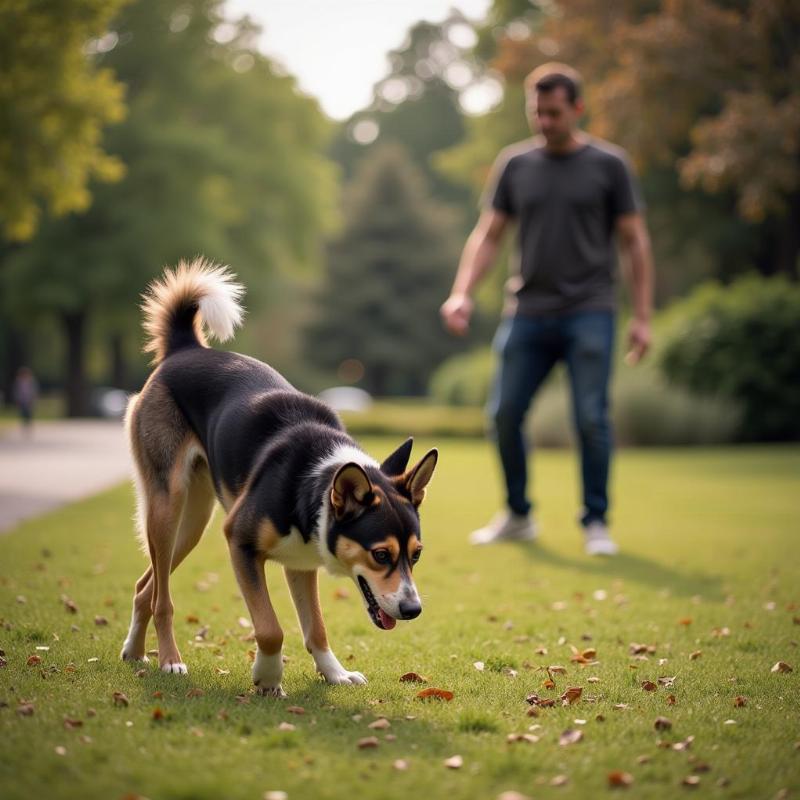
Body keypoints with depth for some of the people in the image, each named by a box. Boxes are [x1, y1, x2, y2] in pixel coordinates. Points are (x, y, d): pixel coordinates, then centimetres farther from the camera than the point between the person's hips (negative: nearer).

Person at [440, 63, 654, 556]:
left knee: (591, 418, -7)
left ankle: (596, 523, 8)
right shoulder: (515, 164, 9)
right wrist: (462, 293, -3)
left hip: (588, 312, -3)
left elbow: (635, 242, 3)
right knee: (505, 414, 1)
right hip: (527, 311, 3)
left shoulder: (609, 164, 2)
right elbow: (489, 235, 12)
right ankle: (518, 516, 20)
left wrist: (643, 317, -2)